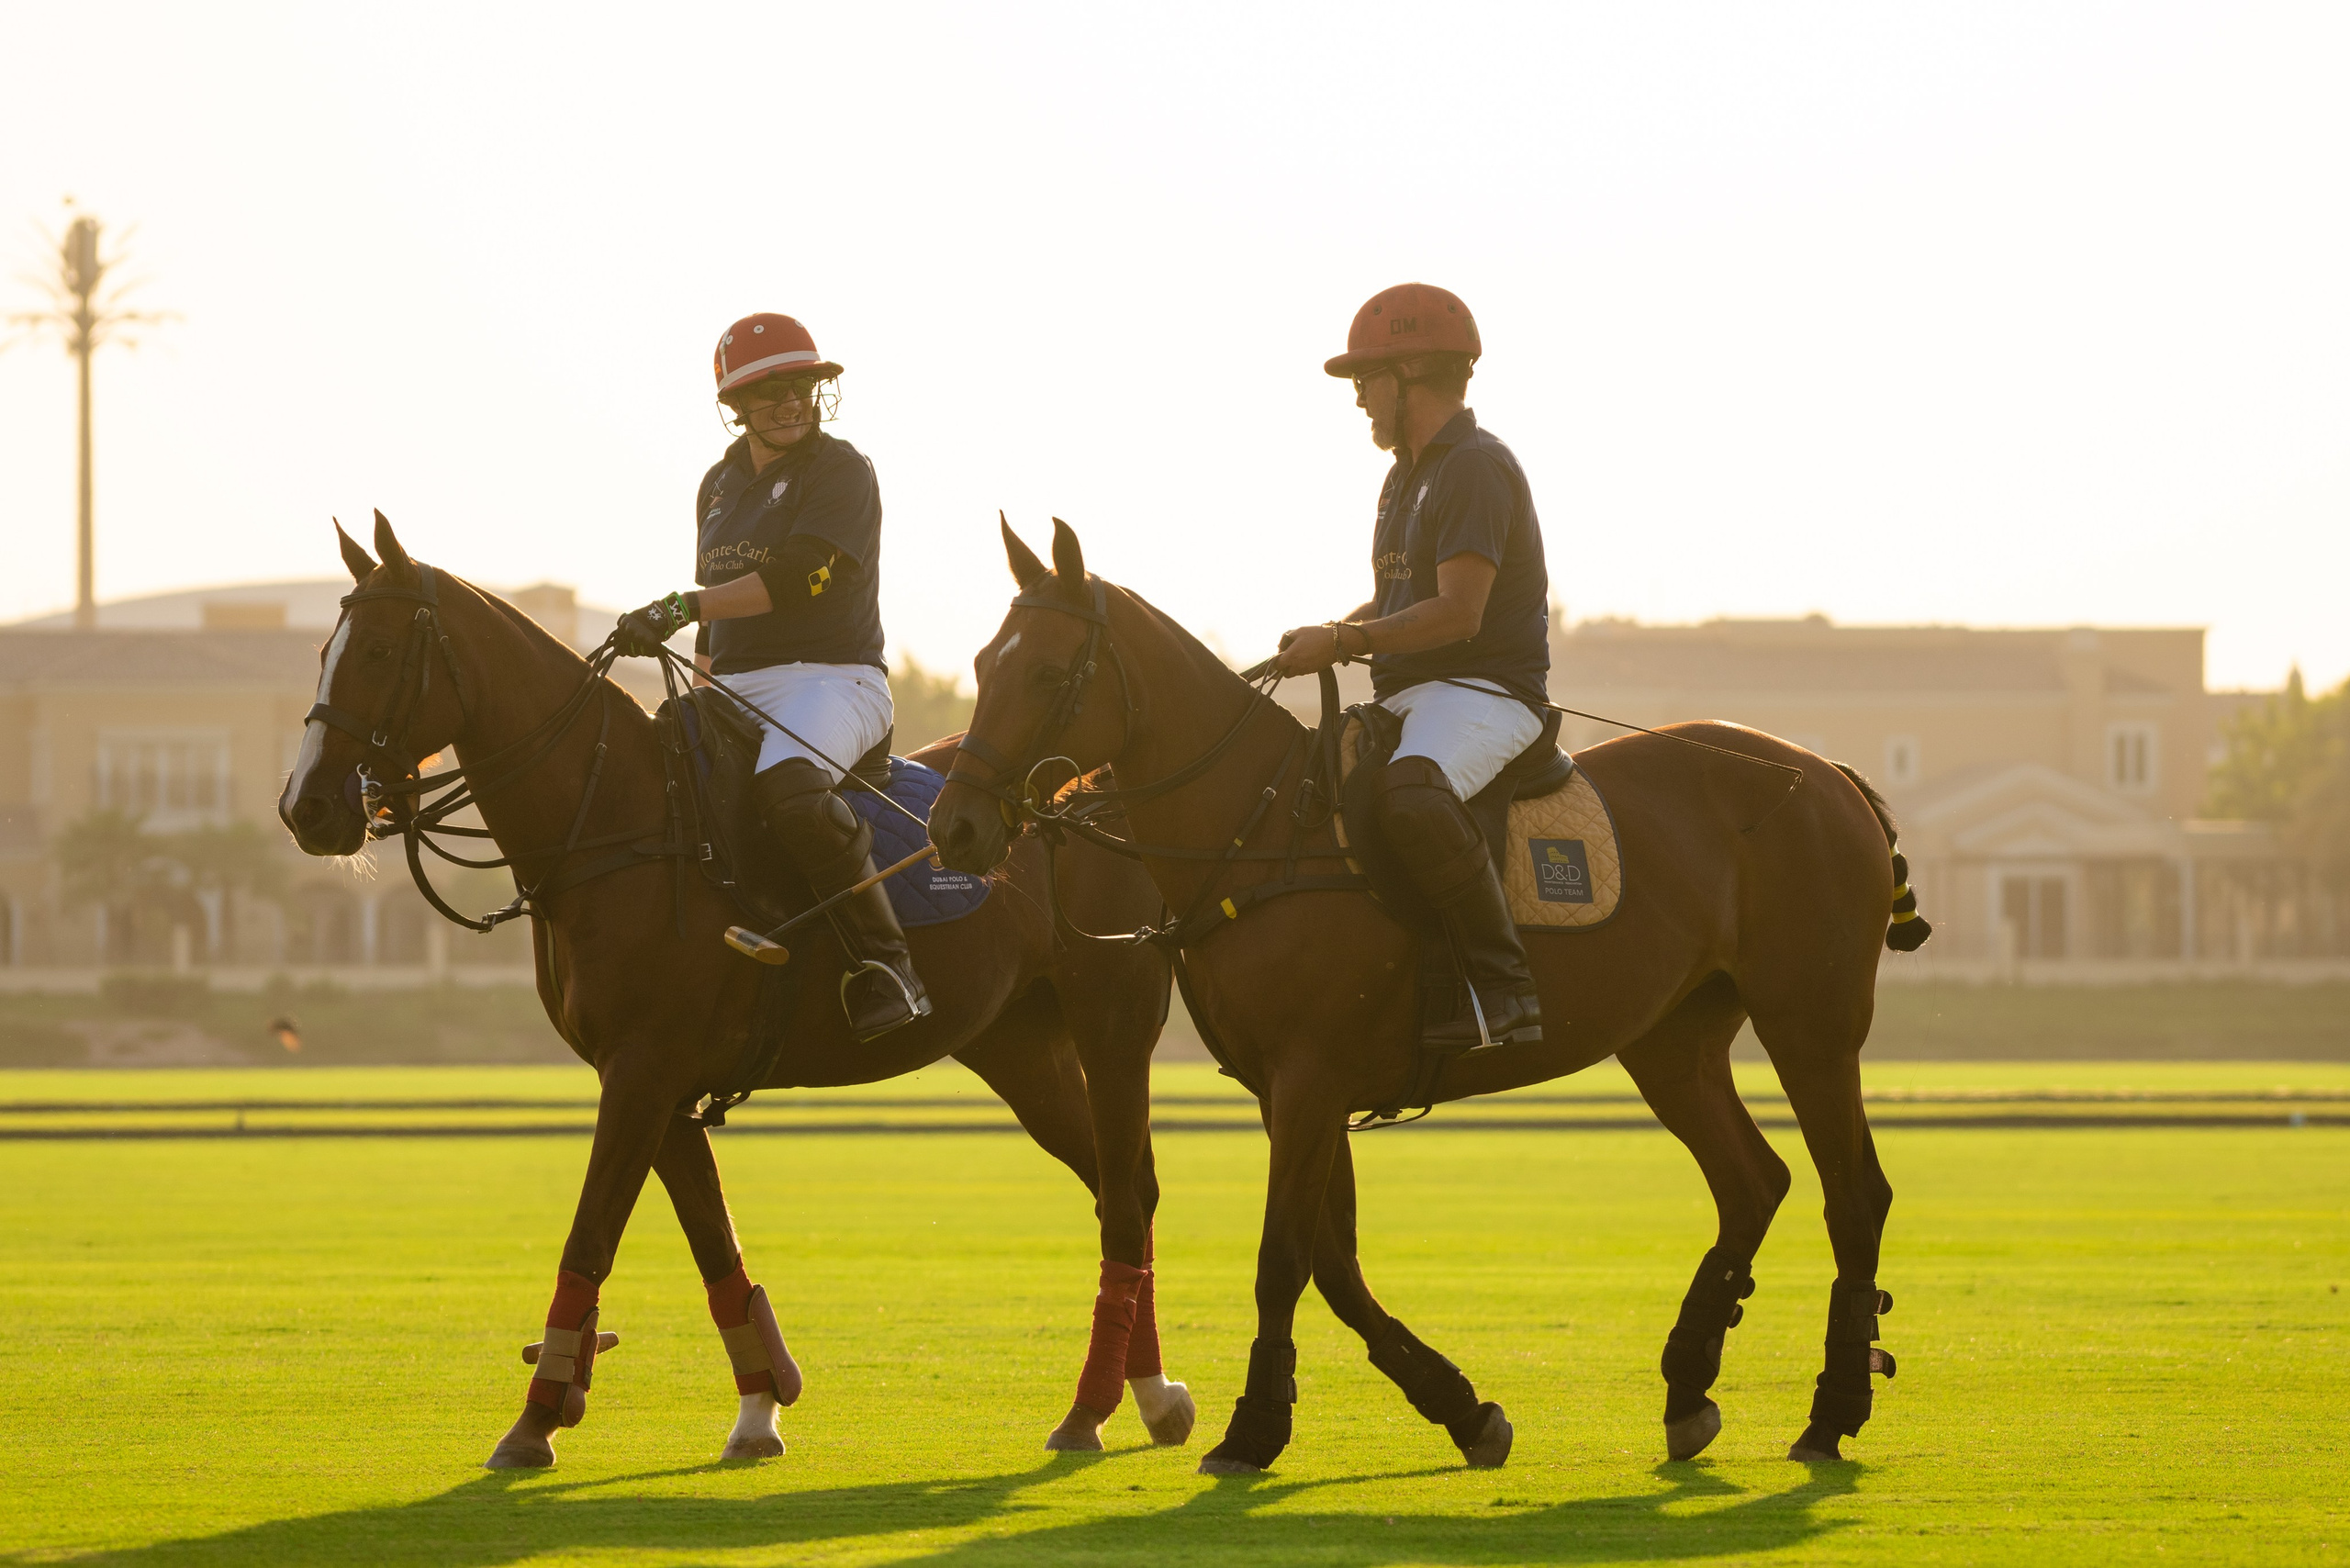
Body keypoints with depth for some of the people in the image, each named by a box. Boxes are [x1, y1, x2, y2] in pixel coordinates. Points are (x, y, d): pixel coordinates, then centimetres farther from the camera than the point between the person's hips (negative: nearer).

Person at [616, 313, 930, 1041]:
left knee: (789, 788, -39)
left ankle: (885, 965, -34)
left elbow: (796, 577, -19)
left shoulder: (842, 471, -5)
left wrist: (679, 609, -25)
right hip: (736, 691, 8)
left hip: (831, 676, -8)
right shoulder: (721, 484, 18)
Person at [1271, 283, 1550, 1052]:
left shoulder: (1477, 468, -13)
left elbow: (1458, 612, -21)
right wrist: (1331, 636, 6)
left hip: (1485, 692, -11)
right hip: (1408, 696, 11)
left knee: (1412, 795, -39)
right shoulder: (1407, 475, 20)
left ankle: (1503, 987, -35)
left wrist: (1341, 642, -18)